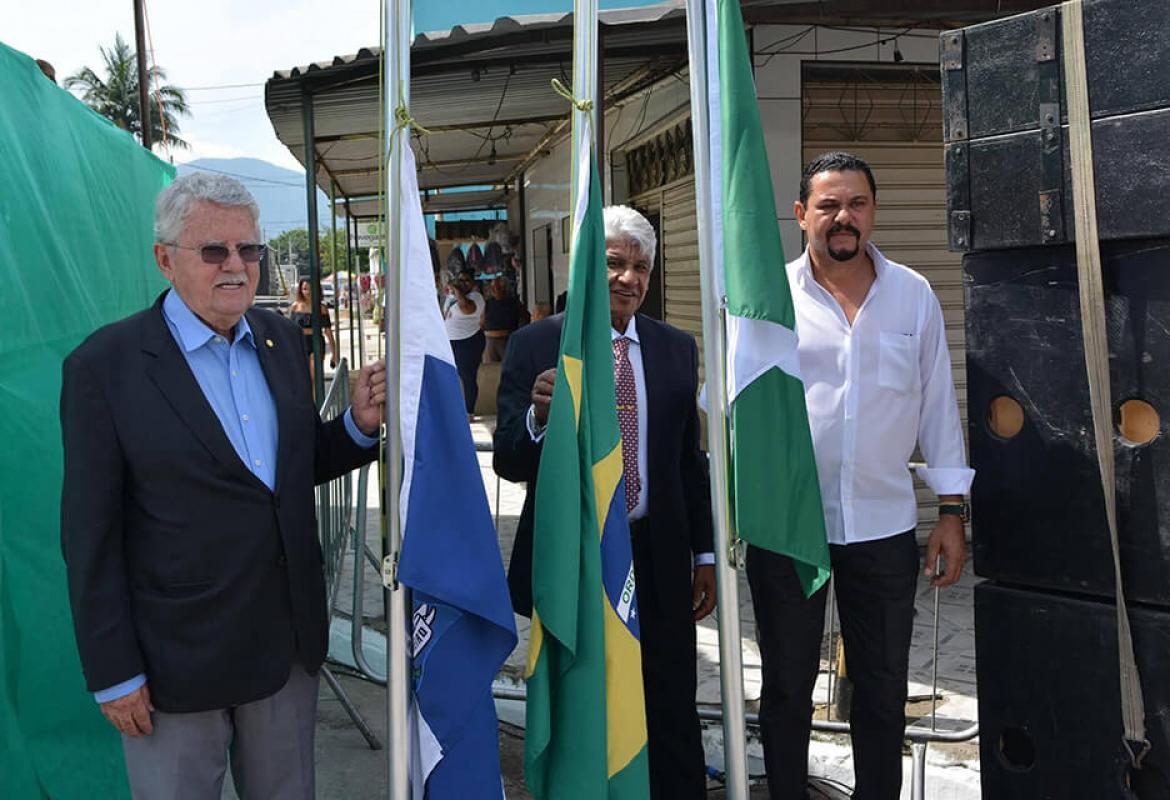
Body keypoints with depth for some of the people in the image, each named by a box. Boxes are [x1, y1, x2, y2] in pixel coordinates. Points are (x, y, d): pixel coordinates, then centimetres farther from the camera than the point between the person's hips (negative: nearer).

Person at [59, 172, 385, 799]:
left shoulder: (282, 339, 3)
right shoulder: (103, 365, -13)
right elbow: (90, 534, -11)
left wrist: (359, 424, -8)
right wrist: (113, 674, -9)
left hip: (289, 646, 5)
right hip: (176, 662, -5)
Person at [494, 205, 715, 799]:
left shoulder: (677, 348, 6)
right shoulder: (536, 344, -5)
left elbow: (690, 460, 11)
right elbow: (508, 462, -9)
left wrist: (705, 553, 10)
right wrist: (539, 416, -29)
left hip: (659, 561, 2)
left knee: (673, 717, 10)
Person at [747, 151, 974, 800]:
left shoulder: (914, 295, 3)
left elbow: (938, 404, 7)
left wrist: (952, 512, 5)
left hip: (884, 524, 2)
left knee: (883, 690, 14)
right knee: (786, 686, 14)